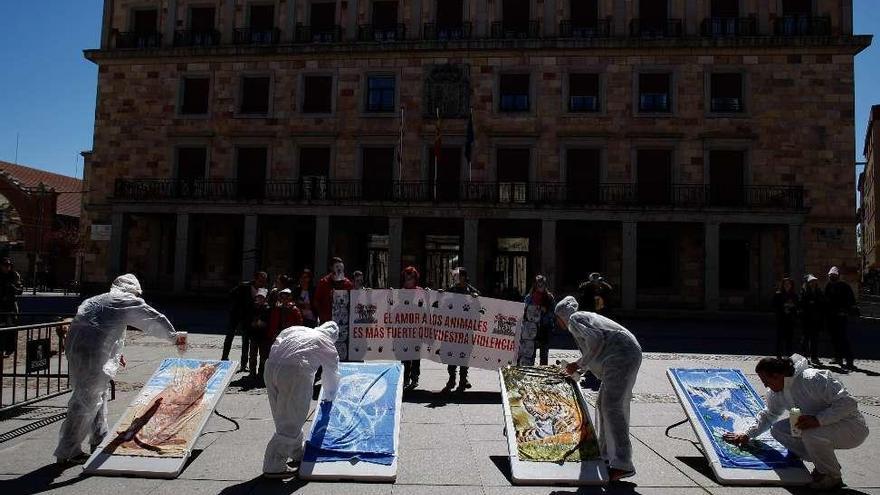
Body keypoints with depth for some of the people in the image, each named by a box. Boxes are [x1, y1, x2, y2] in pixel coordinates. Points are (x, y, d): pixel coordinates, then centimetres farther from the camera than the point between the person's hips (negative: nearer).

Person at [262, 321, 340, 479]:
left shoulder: (296, 329, 26)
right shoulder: (328, 346, 16)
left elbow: (276, 344, 18)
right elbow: (333, 376, 27)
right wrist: (328, 398, 43)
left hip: (271, 366, 7)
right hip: (295, 373, -7)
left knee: (284, 417, 20)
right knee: (290, 423, 4)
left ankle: (297, 452, 37)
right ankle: (274, 467, 7)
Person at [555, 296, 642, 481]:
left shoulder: (573, 320, -2)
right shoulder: (587, 317, 27)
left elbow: (596, 340, -17)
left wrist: (580, 364, -7)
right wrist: (577, 365, 25)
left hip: (621, 357, -10)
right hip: (630, 355, 10)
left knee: (612, 406, -12)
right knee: (603, 404, 15)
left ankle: (623, 464, -14)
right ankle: (605, 454, 22)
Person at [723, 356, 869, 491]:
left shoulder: (814, 379, -27)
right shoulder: (775, 393, 0)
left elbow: (848, 403, -30)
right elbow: (768, 415, 17)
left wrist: (817, 420, -40)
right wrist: (747, 434, 9)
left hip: (853, 428, -8)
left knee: (811, 434, -36)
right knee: (778, 429, -5)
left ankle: (833, 477, -7)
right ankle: (824, 464, 8)